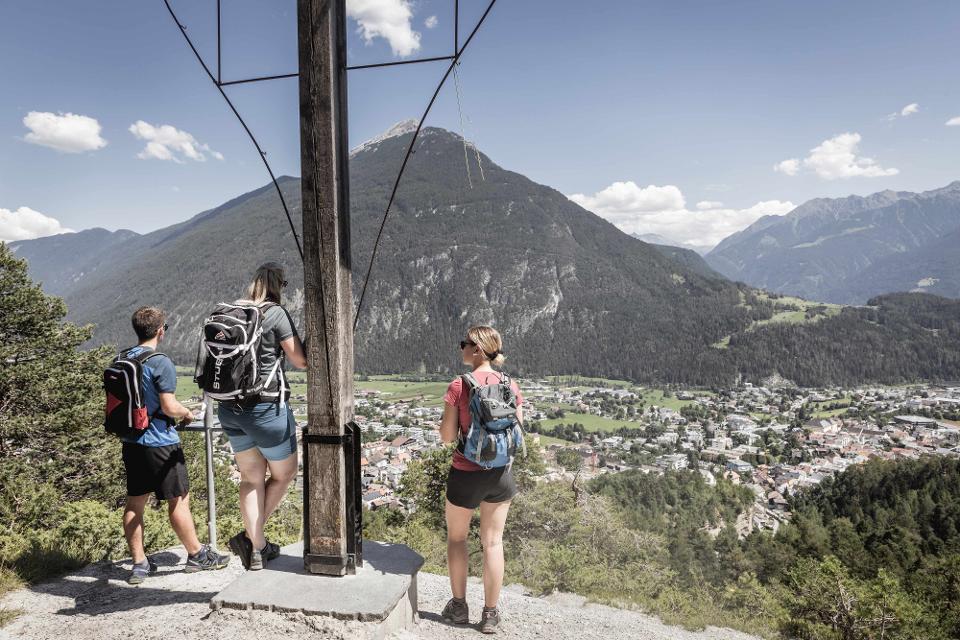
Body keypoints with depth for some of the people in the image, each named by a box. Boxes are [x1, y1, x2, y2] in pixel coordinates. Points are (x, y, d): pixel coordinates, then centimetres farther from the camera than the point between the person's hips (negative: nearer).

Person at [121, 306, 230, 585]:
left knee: (135, 502, 13)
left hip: (131, 441, 8)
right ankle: (197, 555, 17)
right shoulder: (161, 363, -18)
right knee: (179, 499, 4)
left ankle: (139, 563, 21)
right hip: (159, 443, -7)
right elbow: (169, 407, -21)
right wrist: (187, 413, -1)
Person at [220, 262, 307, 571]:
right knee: (285, 473, 16)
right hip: (266, 408, -6)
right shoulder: (276, 313, -12)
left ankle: (256, 547, 19)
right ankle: (248, 537, 14)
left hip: (229, 407, 6)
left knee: (251, 478, 17)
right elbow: (301, 361, -10)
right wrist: (304, 341, 9)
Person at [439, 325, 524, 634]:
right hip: (500, 473, 3)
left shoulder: (459, 386, -14)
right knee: (493, 542, 14)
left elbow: (447, 436, -11)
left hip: (466, 473, -3)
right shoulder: (510, 386, -3)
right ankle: (490, 614, 23)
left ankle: (459, 606, 30)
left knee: (456, 536, 20)